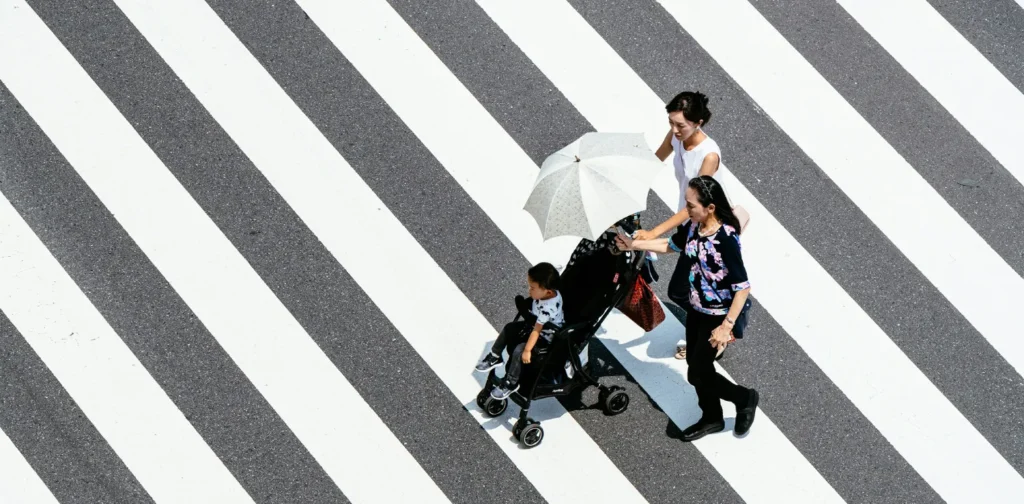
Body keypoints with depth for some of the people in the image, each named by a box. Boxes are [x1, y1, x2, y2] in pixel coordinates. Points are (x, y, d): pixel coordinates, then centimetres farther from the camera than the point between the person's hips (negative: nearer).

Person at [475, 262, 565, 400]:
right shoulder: (551, 293, -14)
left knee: (519, 350, -20)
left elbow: (536, 331, -33)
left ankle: (511, 383, -2)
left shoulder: (547, 308, -39)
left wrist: (527, 350, -28)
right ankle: (495, 357, 25)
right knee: (509, 328, 8)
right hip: (536, 325, 10)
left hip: (547, 337, -10)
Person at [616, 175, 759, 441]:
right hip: (696, 311, 8)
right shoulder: (692, 226, -8)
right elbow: (670, 244, 14)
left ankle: (744, 398, 22)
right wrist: (634, 244, 8)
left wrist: (726, 326, -28)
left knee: (697, 374, -1)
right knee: (697, 367, 18)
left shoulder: (726, 239, -30)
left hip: (717, 316, -8)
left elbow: (743, 287, -27)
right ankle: (712, 418, 38)